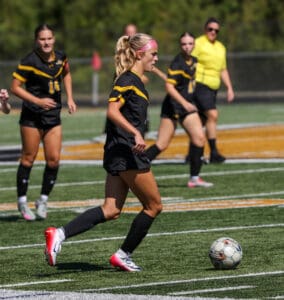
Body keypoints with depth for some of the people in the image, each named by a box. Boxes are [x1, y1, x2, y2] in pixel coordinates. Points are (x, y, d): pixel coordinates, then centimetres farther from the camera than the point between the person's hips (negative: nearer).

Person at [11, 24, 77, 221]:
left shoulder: (60, 57, 1)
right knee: (28, 158, 2)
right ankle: (22, 200, 15)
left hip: (53, 116, 5)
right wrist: (38, 101, -21)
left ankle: (43, 200, 16)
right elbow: (15, 87, -13)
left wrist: (70, 98, 12)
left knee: (54, 160, -1)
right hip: (32, 116, -5)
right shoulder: (29, 62, -16)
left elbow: (66, 74, 22)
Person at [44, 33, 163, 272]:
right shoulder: (127, 81, -12)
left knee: (111, 210, 1)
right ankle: (123, 255, 10)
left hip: (118, 153, 9)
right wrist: (136, 133, -32)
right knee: (154, 205, 3)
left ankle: (60, 234, -13)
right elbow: (112, 111, -24)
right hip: (127, 153, -9)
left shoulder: (135, 81, 17)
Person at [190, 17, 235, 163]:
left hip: (213, 88, 8)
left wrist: (229, 88, 17)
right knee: (212, 115, -19)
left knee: (203, 120, 9)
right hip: (200, 84, -8)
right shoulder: (198, 44, -5)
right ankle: (213, 152, -21)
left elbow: (223, 70, 25)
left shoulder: (221, 47, 18)